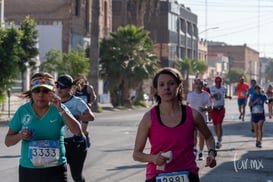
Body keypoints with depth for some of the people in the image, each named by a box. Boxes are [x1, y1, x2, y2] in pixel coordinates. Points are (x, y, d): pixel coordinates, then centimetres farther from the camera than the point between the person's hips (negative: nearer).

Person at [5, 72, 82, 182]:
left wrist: (60, 109, -22)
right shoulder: (23, 111, 0)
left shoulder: (59, 110, -3)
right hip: (28, 170, 2)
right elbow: (8, 141, 5)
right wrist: (20, 136, -17)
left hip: (55, 171, -2)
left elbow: (77, 132, -16)